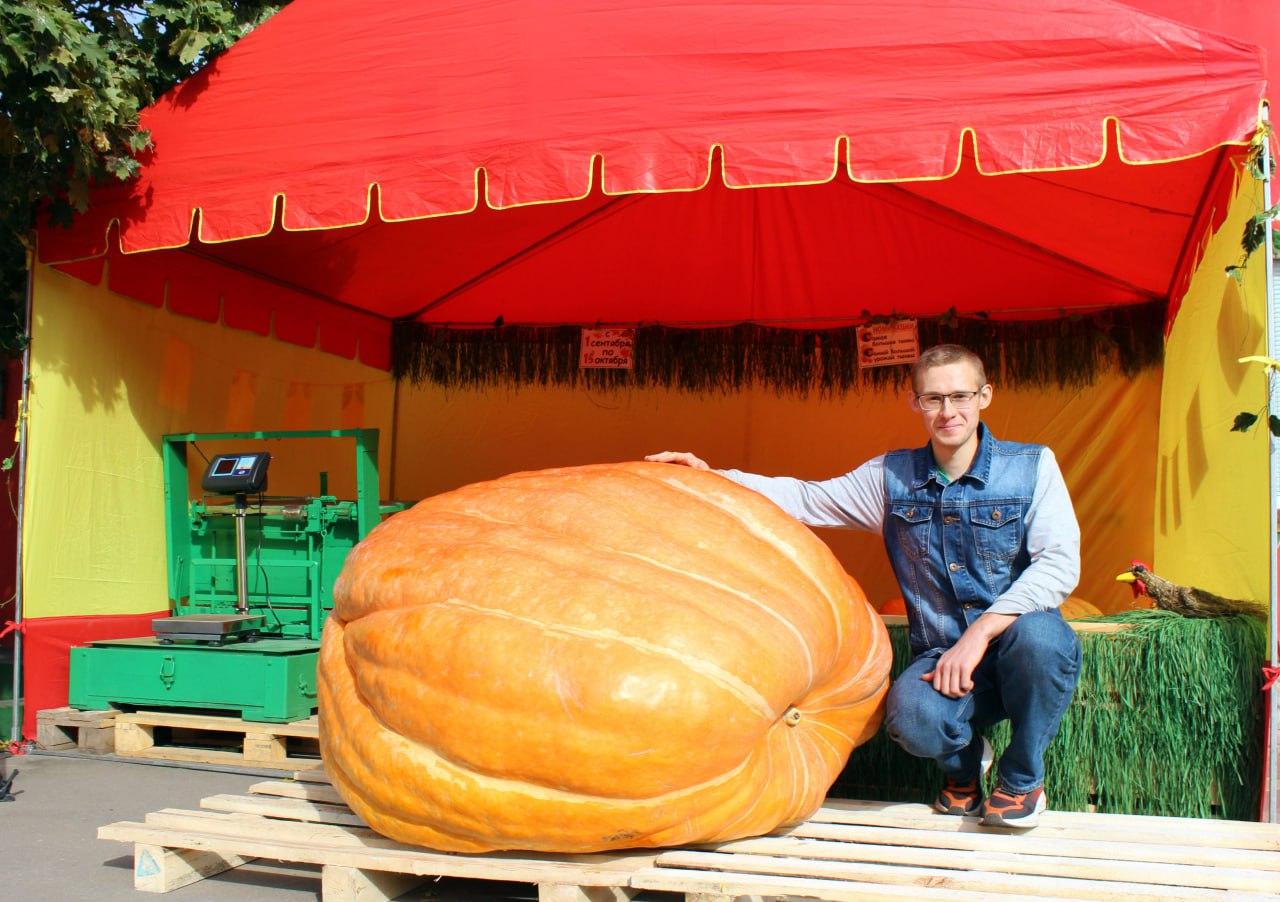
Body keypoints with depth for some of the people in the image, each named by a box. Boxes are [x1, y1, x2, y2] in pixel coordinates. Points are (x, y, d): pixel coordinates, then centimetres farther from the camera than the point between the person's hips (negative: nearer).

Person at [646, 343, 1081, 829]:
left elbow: (1059, 563, -15)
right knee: (910, 717, -33)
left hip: (1018, 654, -1)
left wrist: (980, 633, -25)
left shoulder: (1032, 466, -3)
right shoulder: (892, 476, 6)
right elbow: (806, 499, 11)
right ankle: (963, 758, 8)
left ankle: (1023, 778, -6)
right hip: (940, 657, 1)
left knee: (1038, 634, -37)